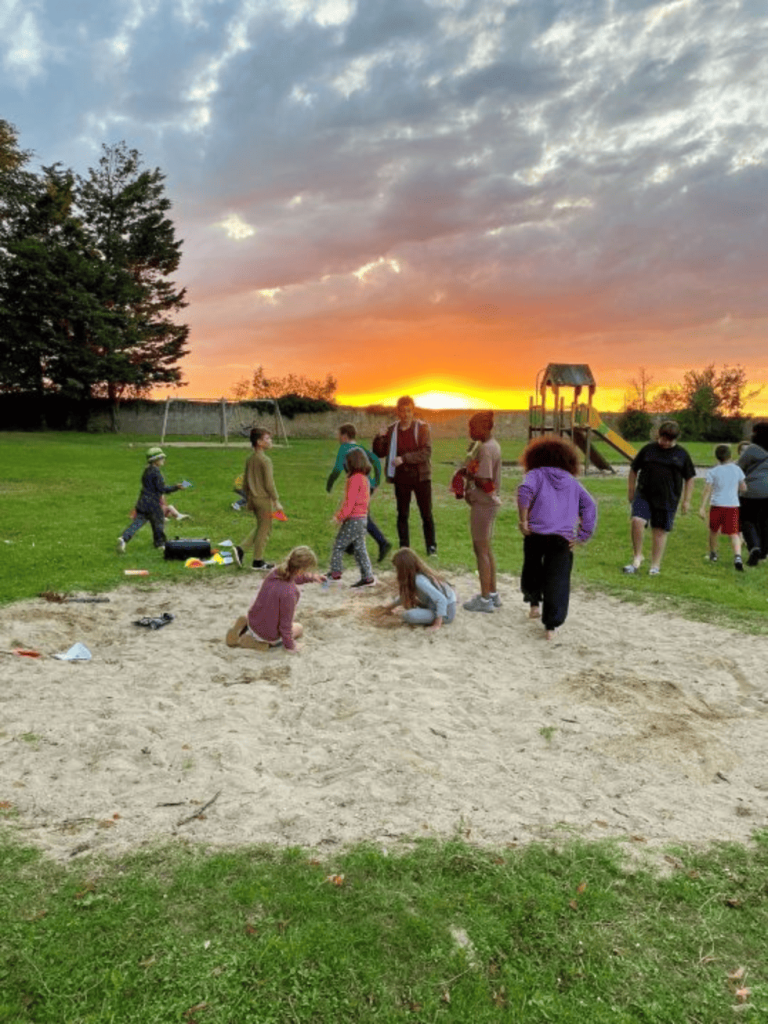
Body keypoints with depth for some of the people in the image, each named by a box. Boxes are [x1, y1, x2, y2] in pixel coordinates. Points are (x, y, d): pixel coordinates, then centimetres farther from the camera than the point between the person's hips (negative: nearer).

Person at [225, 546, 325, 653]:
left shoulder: (275, 572, -15)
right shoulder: (289, 593, -36)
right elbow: (285, 623, -23)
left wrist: (311, 577, 19)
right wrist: (289, 646, -6)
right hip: (269, 635, -7)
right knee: (299, 628, 23)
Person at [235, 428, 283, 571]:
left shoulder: (250, 459, 8)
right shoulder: (265, 460, -17)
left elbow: (245, 481, 14)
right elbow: (269, 483, -18)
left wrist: (248, 499, 22)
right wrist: (276, 501, -11)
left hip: (253, 498, 8)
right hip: (264, 500, -8)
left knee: (260, 527, 21)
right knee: (264, 530, 4)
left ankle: (241, 548, 11)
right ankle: (258, 561, 12)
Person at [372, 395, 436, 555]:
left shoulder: (422, 428, -2)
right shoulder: (391, 430, 5)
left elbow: (426, 452, -13)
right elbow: (379, 453, 6)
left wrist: (404, 458, -22)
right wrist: (379, 438, -13)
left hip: (421, 477, -2)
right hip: (401, 478, 2)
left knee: (426, 514, 3)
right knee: (402, 515, 5)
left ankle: (431, 546, 14)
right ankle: (404, 547, 14)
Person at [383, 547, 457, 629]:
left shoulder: (420, 580, -27)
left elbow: (441, 600, -33)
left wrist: (437, 625, -28)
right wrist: (391, 606, 28)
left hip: (445, 613, -9)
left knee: (409, 616, -28)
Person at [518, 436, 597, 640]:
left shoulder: (536, 474, 11)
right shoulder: (573, 482, 20)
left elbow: (525, 490, -13)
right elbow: (589, 505, 8)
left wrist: (523, 519, -11)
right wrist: (583, 535, 5)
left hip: (536, 533, -1)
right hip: (562, 538, 1)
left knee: (532, 569, 25)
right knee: (557, 580, 4)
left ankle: (534, 604, 28)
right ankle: (551, 626, 0)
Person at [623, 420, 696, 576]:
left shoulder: (682, 454, 6)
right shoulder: (648, 449, 4)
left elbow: (690, 478, 12)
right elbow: (634, 470, 13)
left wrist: (686, 501, 9)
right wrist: (631, 491, 14)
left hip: (667, 499, 1)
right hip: (644, 495, 0)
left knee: (660, 531, 4)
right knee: (637, 521, -20)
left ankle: (655, 565, 16)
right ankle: (637, 557, -4)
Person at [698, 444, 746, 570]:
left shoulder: (712, 471, -2)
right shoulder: (737, 469, 5)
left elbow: (707, 490, -8)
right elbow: (743, 488, 9)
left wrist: (702, 507, -10)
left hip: (717, 505, -1)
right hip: (733, 505, 1)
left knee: (713, 530, 21)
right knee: (734, 533, -2)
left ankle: (713, 554, 36)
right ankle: (737, 556, -24)